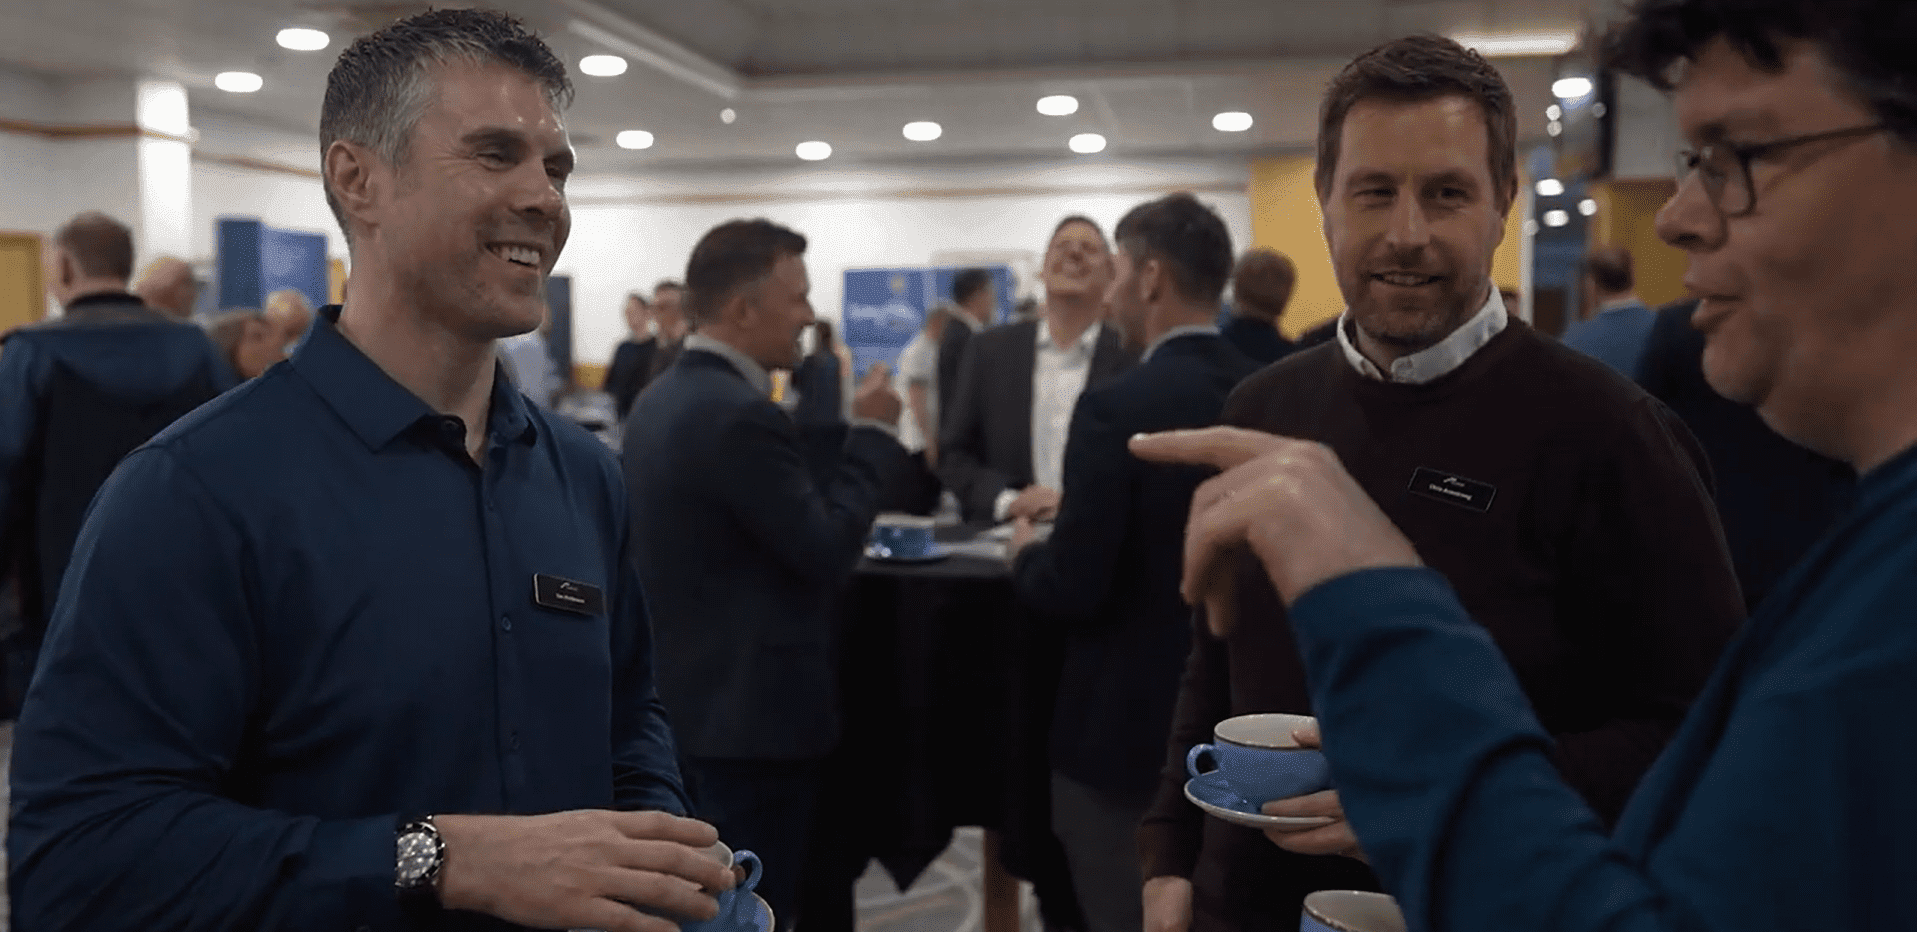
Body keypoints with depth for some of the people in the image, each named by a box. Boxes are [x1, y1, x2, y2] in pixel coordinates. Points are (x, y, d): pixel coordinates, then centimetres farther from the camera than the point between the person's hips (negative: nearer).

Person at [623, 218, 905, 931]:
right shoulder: (741, 414, -22)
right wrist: (873, 433, -9)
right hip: (751, 712, -10)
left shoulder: (660, 400, 9)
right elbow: (828, 554, -18)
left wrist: (848, 430, 12)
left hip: (685, 702, 10)